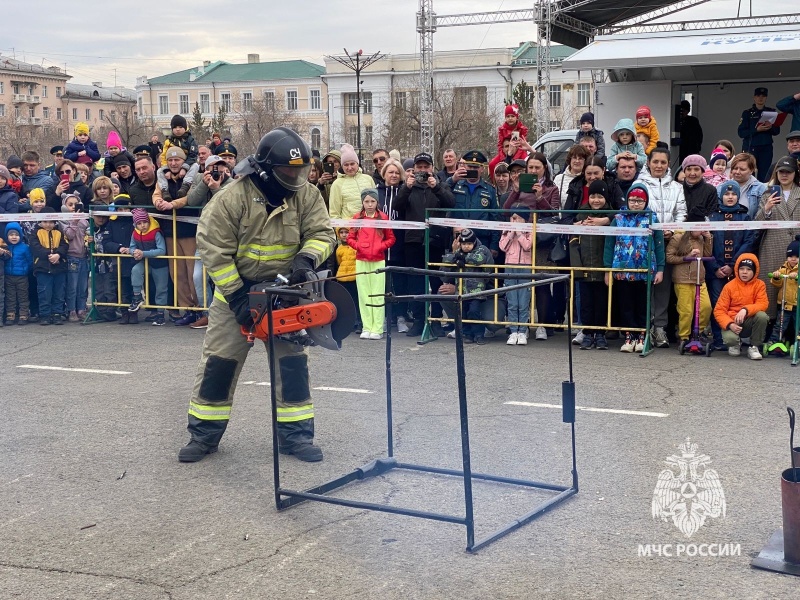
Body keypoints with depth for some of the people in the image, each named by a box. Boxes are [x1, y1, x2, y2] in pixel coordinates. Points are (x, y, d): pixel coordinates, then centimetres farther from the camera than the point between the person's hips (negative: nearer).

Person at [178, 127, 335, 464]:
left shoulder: (307, 196, -10)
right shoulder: (232, 199, -20)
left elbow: (321, 234, -9)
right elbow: (214, 251, -19)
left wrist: (306, 259, -31)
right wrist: (237, 297, -21)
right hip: (236, 290, -2)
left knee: (293, 361, 1)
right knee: (218, 361, 1)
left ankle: (295, 435, 10)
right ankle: (204, 435, 13)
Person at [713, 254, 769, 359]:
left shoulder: (759, 285, 0)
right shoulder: (729, 286, -4)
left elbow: (763, 304, -14)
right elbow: (719, 310, -6)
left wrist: (745, 310, -32)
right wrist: (730, 324, -24)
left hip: (750, 322, 1)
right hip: (733, 322, -1)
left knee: (762, 315, -31)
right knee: (730, 338, -34)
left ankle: (754, 347, -9)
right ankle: (736, 343, 9)